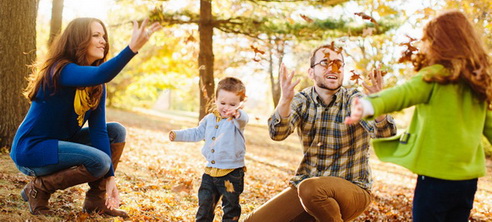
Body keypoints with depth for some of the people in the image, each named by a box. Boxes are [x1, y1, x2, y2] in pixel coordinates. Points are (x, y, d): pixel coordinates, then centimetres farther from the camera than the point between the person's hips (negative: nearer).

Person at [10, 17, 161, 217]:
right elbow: (99, 75, -43)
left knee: (117, 132, 1)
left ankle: (96, 199, 2)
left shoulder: (96, 88, 2)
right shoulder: (60, 71, -22)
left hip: (59, 143, 9)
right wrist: (132, 48, -55)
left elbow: (98, 129, -5)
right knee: (100, 161, -25)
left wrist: (109, 177, -13)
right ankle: (39, 188, -5)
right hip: (30, 149, -9)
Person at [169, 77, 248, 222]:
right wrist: (177, 135, 18)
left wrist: (237, 113, -62)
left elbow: (243, 119, -38)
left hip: (231, 173, -6)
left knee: (231, 208, 7)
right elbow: (197, 133, 23)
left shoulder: (237, 120, -13)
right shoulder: (210, 119, 8)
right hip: (210, 172, 6)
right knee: (204, 206, 16)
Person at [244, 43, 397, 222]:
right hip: (305, 185, 4)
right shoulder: (302, 100, 0)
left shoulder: (354, 100, -8)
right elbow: (277, 133, -17)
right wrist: (285, 100, -35)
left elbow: (386, 132, -24)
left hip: (352, 189, -4)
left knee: (311, 188, -35)